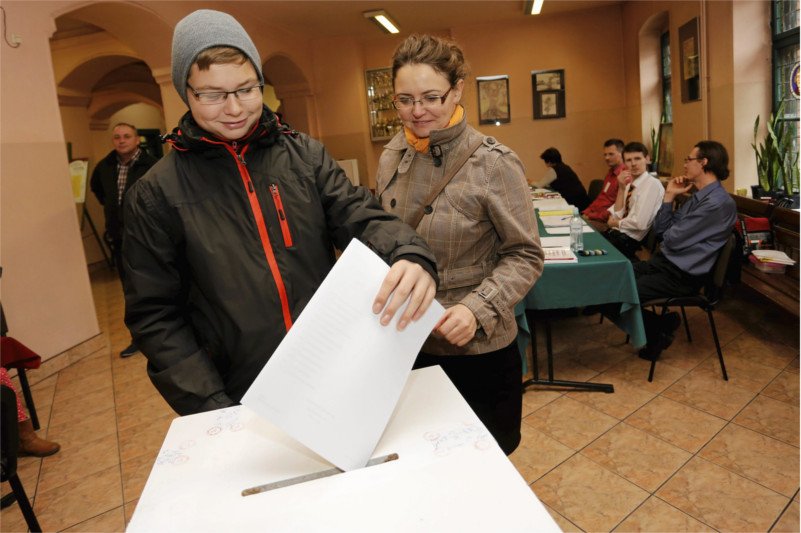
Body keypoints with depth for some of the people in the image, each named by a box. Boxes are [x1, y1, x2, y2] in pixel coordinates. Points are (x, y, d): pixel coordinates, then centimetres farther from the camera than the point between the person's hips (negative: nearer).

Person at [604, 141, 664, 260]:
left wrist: (616, 223, -3)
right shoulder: (630, 183, 11)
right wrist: (621, 188, -6)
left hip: (630, 240, -7)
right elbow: (618, 215, 4)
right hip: (617, 233, 7)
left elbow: (640, 223, -20)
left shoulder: (652, 184, -13)